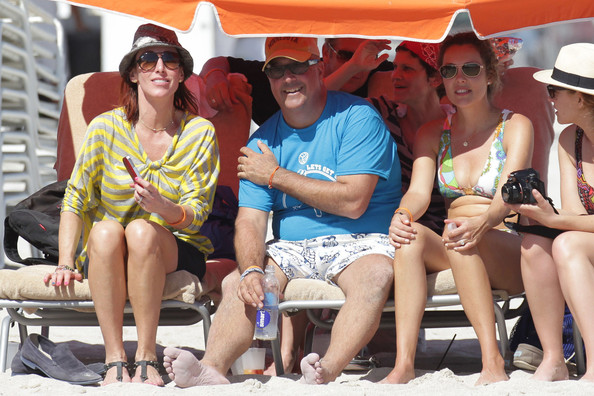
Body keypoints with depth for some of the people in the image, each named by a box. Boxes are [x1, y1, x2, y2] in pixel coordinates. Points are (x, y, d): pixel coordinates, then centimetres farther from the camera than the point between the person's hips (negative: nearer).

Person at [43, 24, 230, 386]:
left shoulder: (200, 132, -4)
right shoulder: (106, 127, -3)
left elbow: (196, 214, -7)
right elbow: (75, 199, 1)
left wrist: (164, 208, -30)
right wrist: (66, 262, -11)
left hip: (177, 253, -1)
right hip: (106, 258, 1)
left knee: (141, 230, -34)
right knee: (105, 230, -34)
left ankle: (147, 357, -29)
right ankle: (115, 359, -32)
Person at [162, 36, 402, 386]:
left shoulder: (356, 118, -6)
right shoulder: (264, 141, 9)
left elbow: (352, 202, -16)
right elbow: (250, 219, 2)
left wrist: (277, 176, -8)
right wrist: (251, 269, -22)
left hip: (359, 241, -5)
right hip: (292, 248, 5)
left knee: (374, 275, -36)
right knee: (238, 284, -18)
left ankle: (329, 370, -54)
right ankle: (212, 368, -38)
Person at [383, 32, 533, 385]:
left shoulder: (515, 126, 3)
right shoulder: (432, 134, 16)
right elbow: (419, 191, 1)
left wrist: (483, 221, -37)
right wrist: (403, 214, -25)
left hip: (510, 253, -3)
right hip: (455, 255, 3)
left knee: (460, 234, -36)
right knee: (412, 235, -30)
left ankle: (493, 362, -43)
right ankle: (404, 364, -42)